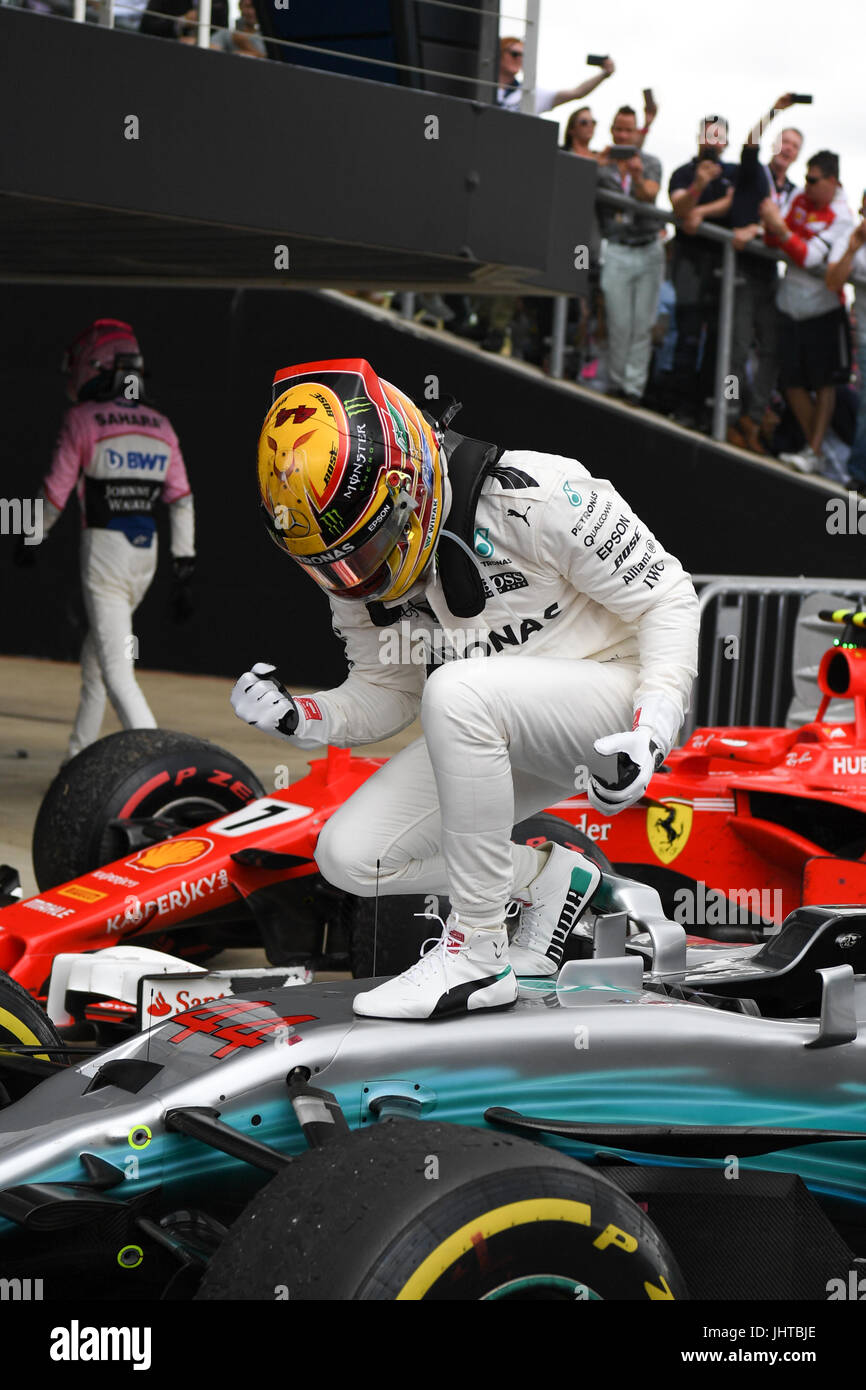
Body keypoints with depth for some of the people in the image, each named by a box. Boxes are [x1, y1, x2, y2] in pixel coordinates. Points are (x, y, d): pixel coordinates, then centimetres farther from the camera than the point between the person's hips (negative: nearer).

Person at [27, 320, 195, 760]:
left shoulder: (82, 420, -9)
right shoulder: (160, 426, 7)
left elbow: (55, 494, -3)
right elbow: (181, 501, 4)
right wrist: (184, 569, 8)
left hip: (103, 552, -6)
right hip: (145, 555, 6)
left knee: (117, 672, -9)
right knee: (95, 654, 24)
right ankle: (80, 755, 35)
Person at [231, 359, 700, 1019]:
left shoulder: (531, 496, -24)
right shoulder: (358, 571, -4)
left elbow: (669, 599, -16)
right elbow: (388, 692, 8)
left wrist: (653, 729, -28)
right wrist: (300, 719, -12)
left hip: (610, 697, -7)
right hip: (499, 736, 7)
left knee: (457, 690, -36)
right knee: (349, 855, -9)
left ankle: (477, 956, -25)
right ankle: (547, 878, 10)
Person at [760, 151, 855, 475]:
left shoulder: (841, 217, -14)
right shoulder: (800, 200, 4)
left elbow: (811, 258, -22)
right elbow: (775, 241, 8)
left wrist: (780, 228, -25)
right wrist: (770, 222, -13)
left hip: (822, 308, -6)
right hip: (791, 305, 6)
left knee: (825, 383, 0)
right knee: (793, 383, 6)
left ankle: (815, 452, -1)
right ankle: (812, 445, 16)